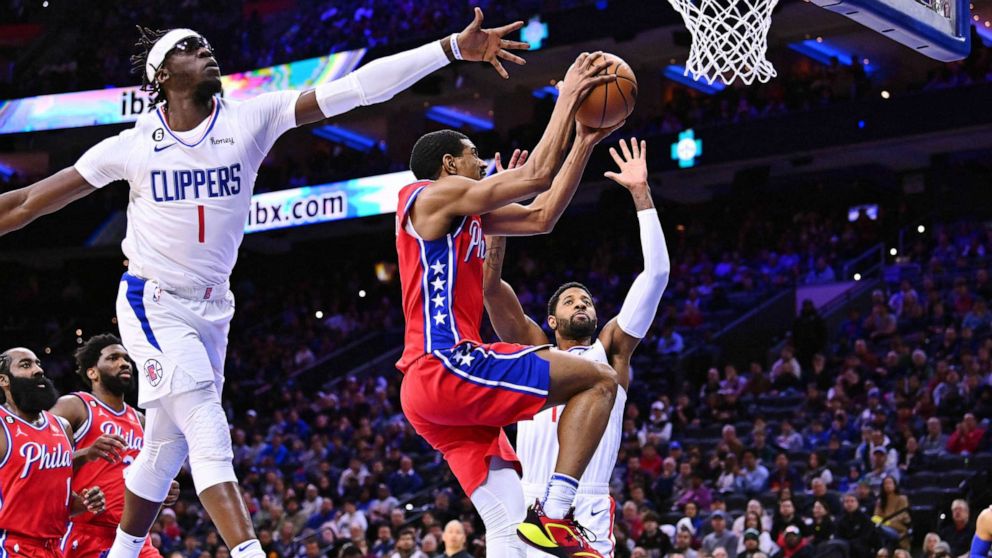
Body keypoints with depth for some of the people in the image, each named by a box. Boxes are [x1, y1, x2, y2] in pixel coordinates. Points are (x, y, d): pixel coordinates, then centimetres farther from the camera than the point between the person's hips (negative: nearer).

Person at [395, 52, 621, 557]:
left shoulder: (467, 215, 26)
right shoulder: (438, 194, -1)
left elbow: (541, 216, 28)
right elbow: (537, 175, -8)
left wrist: (584, 142, 25)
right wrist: (567, 98, 3)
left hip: (426, 390, 10)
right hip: (445, 368, -10)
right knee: (598, 380, -4)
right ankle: (553, 515, -12)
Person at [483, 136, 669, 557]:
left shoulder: (610, 351, 15)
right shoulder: (534, 352, 17)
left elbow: (657, 273, 7)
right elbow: (490, 285, 7)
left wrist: (641, 194, 3)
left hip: (589, 512, -1)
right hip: (530, 506, 1)